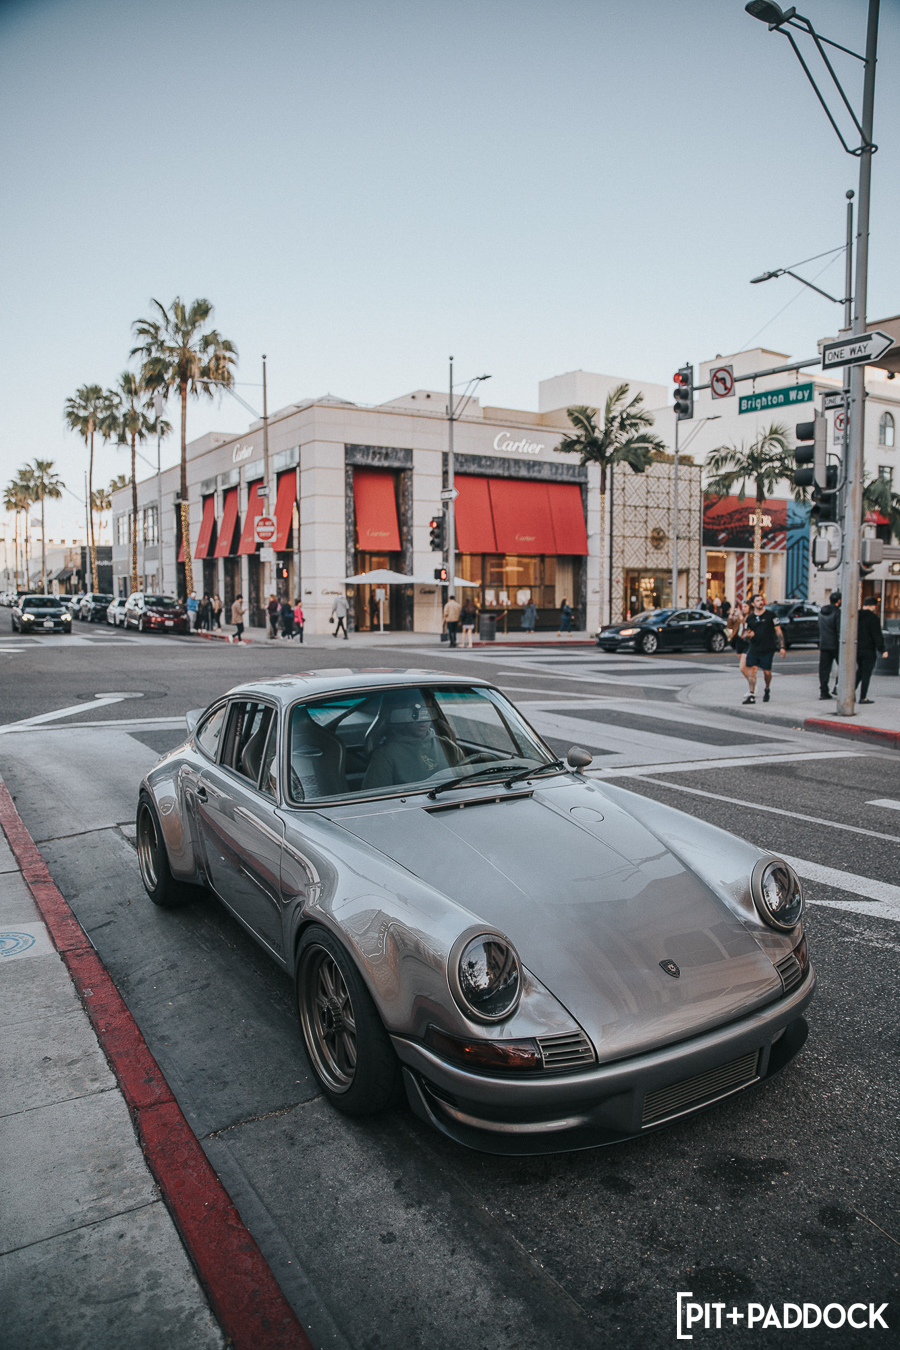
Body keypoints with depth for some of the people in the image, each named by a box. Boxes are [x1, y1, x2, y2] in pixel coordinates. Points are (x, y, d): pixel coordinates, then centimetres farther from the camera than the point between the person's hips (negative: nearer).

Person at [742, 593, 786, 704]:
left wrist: (782, 647, -5)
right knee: (751, 669, -9)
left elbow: (778, 631, 1)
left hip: (767, 649, -3)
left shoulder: (770, 615, 0)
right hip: (754, 648, 3)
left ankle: (767, 689, 28)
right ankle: (752, 695, -6)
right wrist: (749, 636, -8)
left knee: (767, 671, -2)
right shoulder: (749, 618, 9)